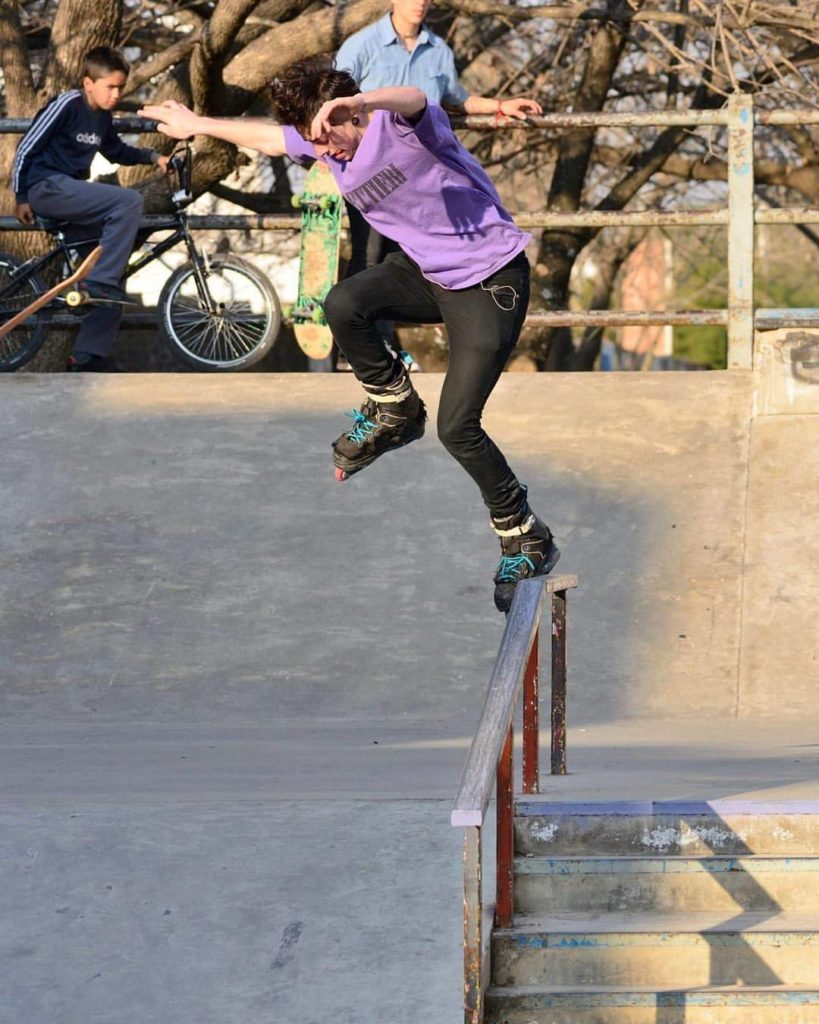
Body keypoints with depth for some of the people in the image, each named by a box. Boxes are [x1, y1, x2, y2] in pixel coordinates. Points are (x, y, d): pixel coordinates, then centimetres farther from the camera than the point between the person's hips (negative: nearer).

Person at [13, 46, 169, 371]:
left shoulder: (102, 117, 11)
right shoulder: (66, 106, -12)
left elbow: (116, 151, 30)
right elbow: (26, 149, -9)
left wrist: (153, 156, 14)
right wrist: (21, 198, -7)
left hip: (71, 193, 8)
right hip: (48, 188, -8)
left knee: (111, 290, 0)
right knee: (130, 201, -27)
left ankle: (86, 356, 5)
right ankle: (98, 284, -25)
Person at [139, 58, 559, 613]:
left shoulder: (399, 125, -24)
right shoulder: (322, 143, -1)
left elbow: (412, 101, -49)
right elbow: (267, 137, 18)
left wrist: (357, 101, -71)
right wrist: (198, 125, 31)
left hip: (491, 281, -7)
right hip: (425, 270, 7)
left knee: (456, 427, -13)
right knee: (344, 304, -20)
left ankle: (529, 541, 6)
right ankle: (395, 411, 6)